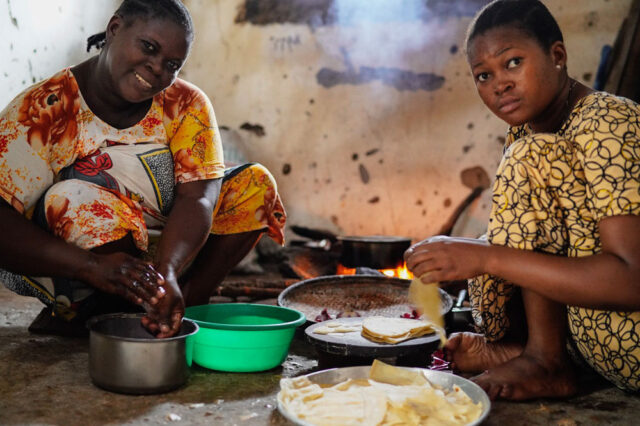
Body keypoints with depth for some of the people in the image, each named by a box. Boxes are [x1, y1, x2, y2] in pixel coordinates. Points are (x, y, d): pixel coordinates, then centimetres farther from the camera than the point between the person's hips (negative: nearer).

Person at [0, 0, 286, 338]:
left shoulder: (186, 105, -6)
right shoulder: (43, 110, -16)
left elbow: (196, 197, -20)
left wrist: (166, 273, -39)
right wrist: (94, 266, -40)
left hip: (168, 250, 4)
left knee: (255, 184, -11)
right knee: (79, 198, -36)